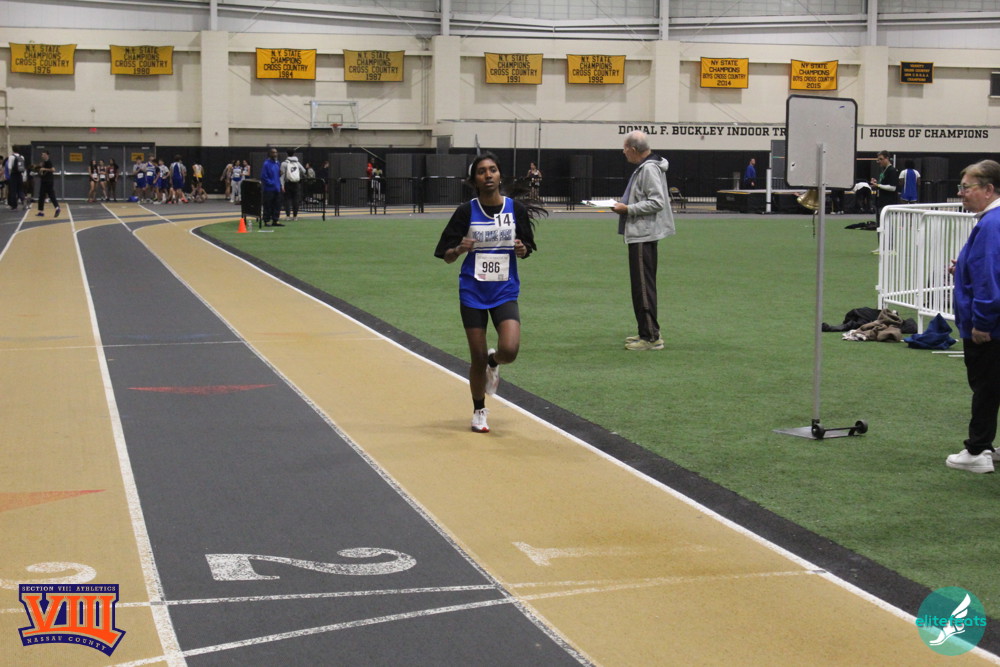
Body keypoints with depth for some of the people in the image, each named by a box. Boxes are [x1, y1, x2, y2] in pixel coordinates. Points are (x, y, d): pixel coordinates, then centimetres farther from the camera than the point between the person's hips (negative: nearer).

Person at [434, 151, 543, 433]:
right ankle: (479, 411, 28)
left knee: (509, 350, -18)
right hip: (473, 293, -1)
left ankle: (493, 362, 20)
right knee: (478, 358, 4)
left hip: (505, 291, 1)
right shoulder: (466, 212, -5)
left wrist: (522, 250, -13)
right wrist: (460, 249, -23)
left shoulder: (517, 209, -2)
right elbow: (447, 257, -2)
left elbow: (526, 249, 10)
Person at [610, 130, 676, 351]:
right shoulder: (643, 167, 17)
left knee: (643, 286, -8)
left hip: (644, 235, -11)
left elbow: (656, 202, -23)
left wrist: (628, 209, -19)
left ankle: (651, 337, -6)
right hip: (640, 234, 11)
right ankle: (648, 333, 22)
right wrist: (624, 205, 13)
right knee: (642, 285, 15)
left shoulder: (649, 169, -17)